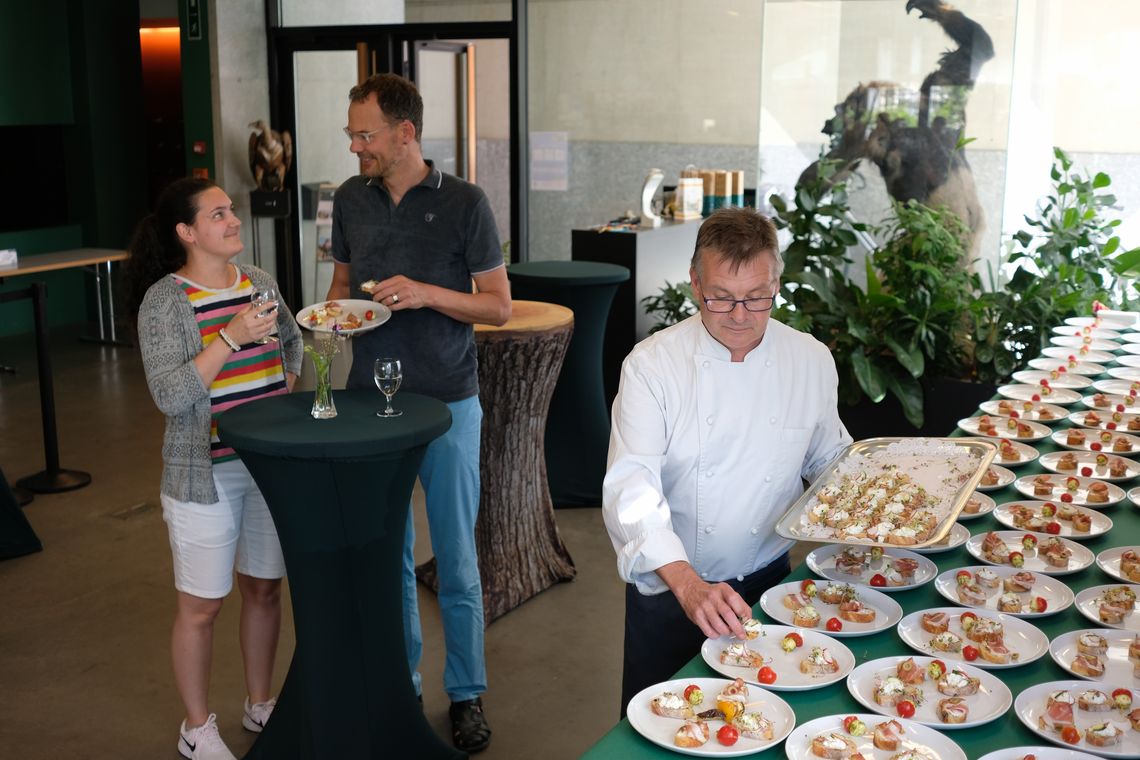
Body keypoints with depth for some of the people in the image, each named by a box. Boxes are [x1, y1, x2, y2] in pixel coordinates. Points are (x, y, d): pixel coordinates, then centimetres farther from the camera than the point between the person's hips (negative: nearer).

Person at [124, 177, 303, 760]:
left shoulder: (259, 280, 5)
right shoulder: (163, 300, -13)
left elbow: (293, 342, 22)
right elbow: (171, 396, -22)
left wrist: (288, 395, 8)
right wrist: (231, 337, -26)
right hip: (205, 474, -5)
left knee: (264, 588, 16)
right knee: (201, 605, 6)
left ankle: (260, 705, 35)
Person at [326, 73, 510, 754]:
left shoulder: (465, 203, -7)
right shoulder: (351, 199, 5)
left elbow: (499, 306, -4)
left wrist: (426, 293, -18)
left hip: (448, 403, -3)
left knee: (456, 557, 6)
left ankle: (467, 694, 21)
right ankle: (399, 685, 27)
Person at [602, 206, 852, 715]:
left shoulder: (810, 361, -4)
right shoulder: (651, 365, -15)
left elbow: (827, 459, 11)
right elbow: (631, 487, -24)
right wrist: (687, 583, -37)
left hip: (766, 580, 3)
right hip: (669, 591, -2)